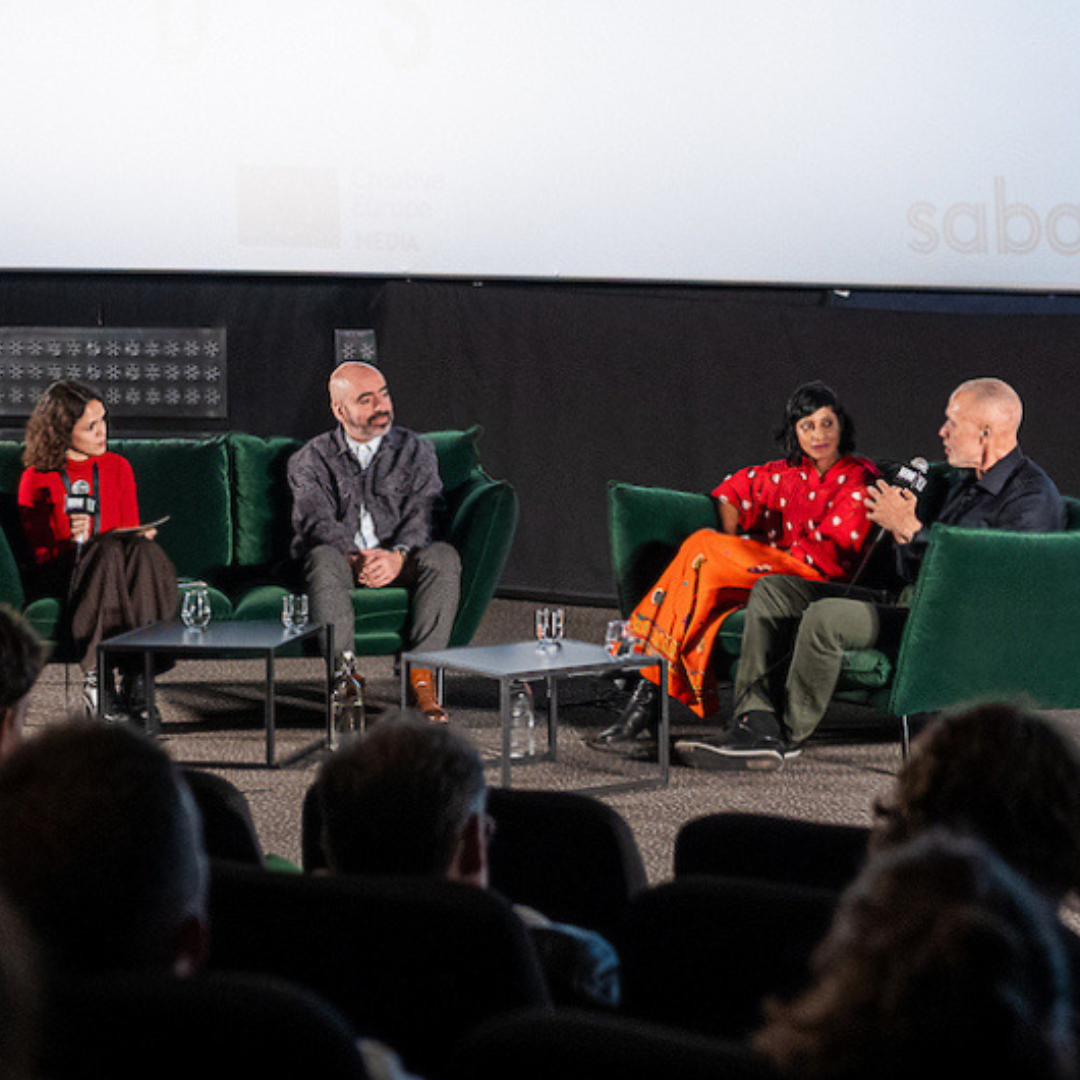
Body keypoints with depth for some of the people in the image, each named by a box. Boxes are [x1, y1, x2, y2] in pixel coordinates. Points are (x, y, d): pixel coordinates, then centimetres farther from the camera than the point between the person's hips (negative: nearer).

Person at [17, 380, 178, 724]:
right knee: (108, 551, -36)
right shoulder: (36, 479, 2)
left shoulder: (117, 468, 15)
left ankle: (137, 679, -42)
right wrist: (70, 541, -21)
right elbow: (39, 553, 0)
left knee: (143, 551, -32)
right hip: (59, 575, -3)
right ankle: (98, 682, -45)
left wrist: (140, 536, -8)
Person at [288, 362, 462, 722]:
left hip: (400, 562, 1)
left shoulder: (415, 450, 11)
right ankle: (344, 675, -42)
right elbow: (317, 523, -8)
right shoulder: (310, 460, 8)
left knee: (444, 557, -30)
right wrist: (355, 558, -28)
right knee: (324, 558, -36)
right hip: (342, 561, -1)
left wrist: (398, 556, -26)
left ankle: (421, 675, -33)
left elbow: (421, 516, -4)